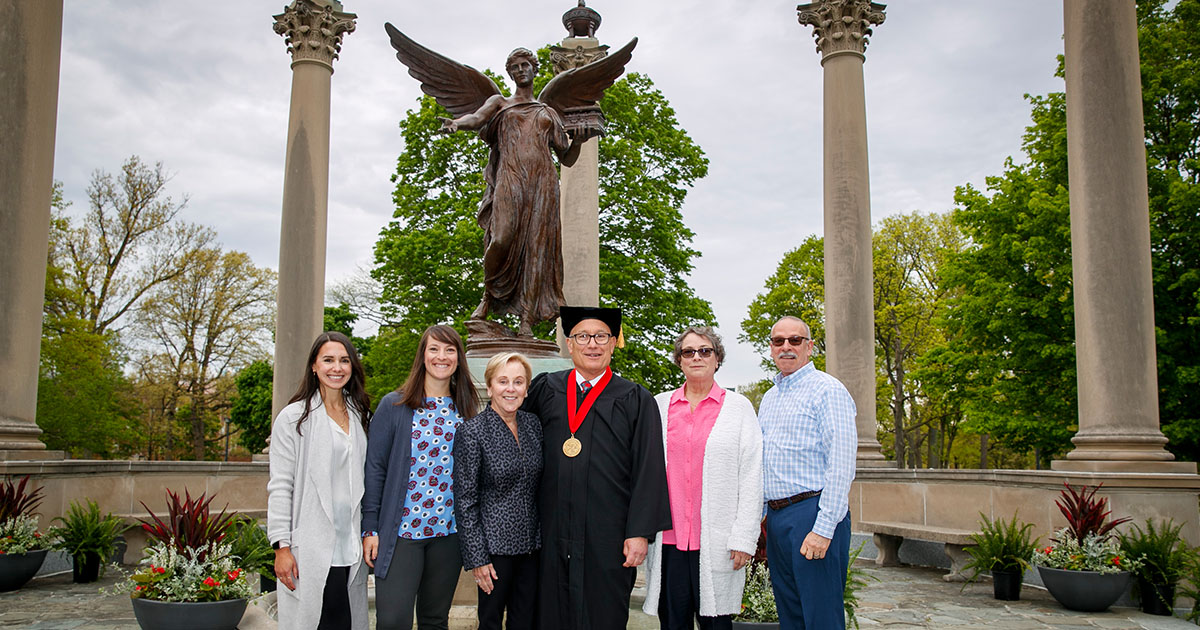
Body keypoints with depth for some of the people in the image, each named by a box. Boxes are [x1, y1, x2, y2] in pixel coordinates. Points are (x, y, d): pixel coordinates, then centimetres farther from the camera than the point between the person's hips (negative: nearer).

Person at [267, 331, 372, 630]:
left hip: (350, 550, 5)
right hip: (310, 552, -4)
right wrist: (282, 546, -9)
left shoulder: (361, 417, 13)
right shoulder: (294, 417, -2)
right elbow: (280, 486, -5)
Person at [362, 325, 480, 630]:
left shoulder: (466, 410, 8)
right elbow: (374, 467, -1)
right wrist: (370, 527, -5)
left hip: (449, 530, 3)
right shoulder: (394, 406, -1)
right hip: (401, 530, -3)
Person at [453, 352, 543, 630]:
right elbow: (465, 500, -11)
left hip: (531, 541, 5)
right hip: (494, 543, -5)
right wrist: (476, 557, -12)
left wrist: (543, 535, 9)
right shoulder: (472, 431, -11)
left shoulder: (533, 424, 4)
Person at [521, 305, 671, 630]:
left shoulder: (635, 400, 2)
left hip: (608, 538, -2)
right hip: (553, 533, 2)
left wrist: (640, 532, -10)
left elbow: (648, 470, -3)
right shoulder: (545, 390, 10)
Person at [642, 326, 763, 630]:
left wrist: (744, 539, -5)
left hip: (716, 542, -2)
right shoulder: (659, 406, 11)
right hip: (668, 538, 2)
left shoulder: (738, 408, 5)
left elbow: (751, 478, 1)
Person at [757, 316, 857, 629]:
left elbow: (841, 465, -15)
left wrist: (824, 529, -20)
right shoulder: (769, 398, 18)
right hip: (775, 517, 8)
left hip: (812, 513, -8)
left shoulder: (827, 390, -8)